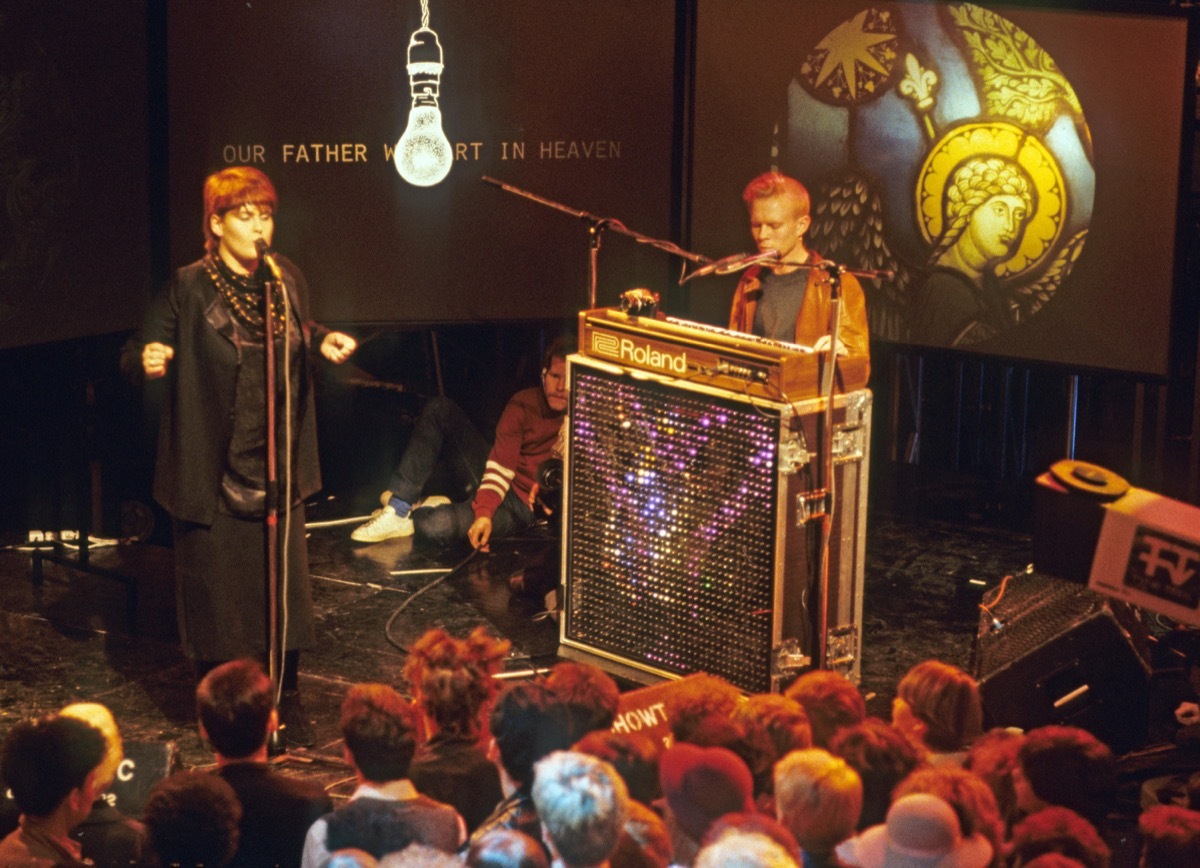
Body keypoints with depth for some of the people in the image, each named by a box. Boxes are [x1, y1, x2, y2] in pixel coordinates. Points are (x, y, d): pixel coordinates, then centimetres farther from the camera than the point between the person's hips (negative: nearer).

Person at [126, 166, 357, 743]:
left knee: (284, 583, 9)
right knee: (218, 592, 3)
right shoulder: (190, 287, -11)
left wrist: (323, 340, 2)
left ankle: (284, 700, 24)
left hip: (276, 469, 5)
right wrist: (149, 357, -31)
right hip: (214, 472, -4)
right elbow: (140, 351, -8)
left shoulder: (286, 279, 4)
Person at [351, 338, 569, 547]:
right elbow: (502, 464, -14)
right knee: (438, 409, -9)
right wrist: (484, 513, -27)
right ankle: (398, 507, -13)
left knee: (436, 525, -34)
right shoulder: (523, 403, -7)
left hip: (520, 507, -5)